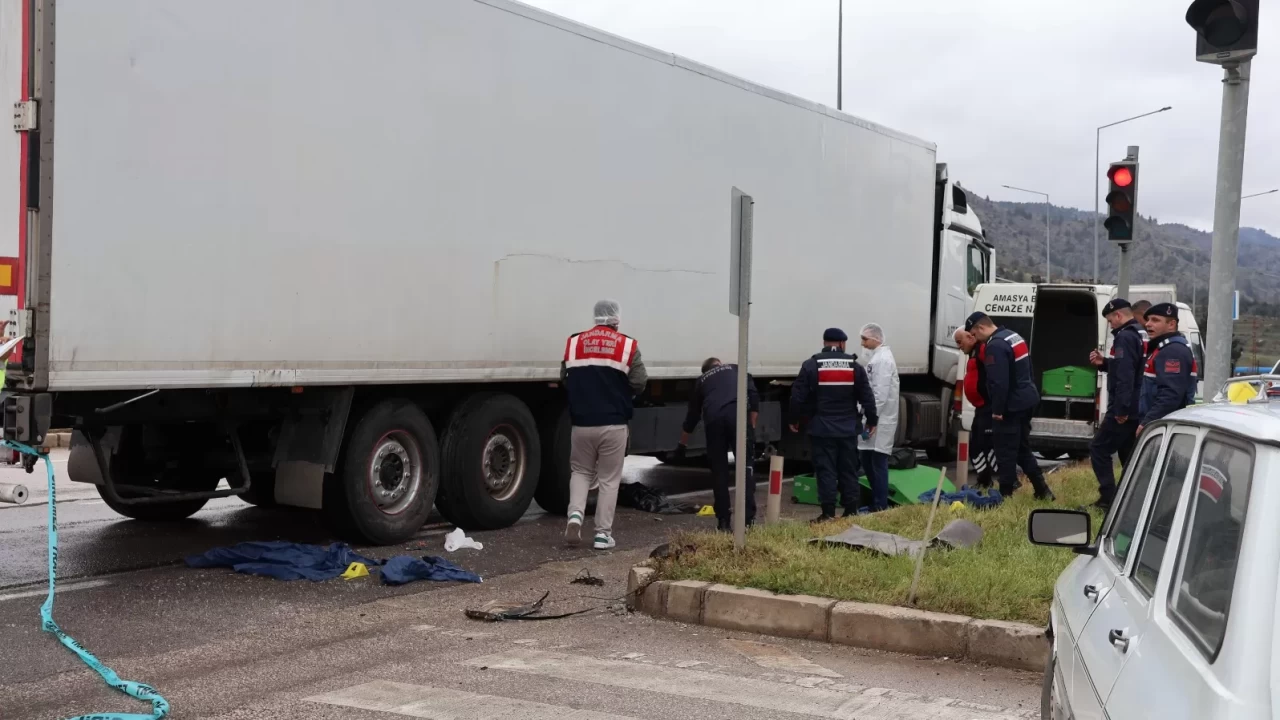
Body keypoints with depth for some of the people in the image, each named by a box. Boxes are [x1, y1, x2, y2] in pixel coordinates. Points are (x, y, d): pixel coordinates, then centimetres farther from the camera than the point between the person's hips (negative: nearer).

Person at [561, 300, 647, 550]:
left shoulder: (574, 343, 4)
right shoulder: (627, 346, -3)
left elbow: (564, 380, 8)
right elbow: (639, 384, -4)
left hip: (582, 423, 2)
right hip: (613, 424, -2)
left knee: (580, 471, 19)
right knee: (609, 479, 7)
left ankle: (575, 515, -3)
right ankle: (603, 533, 7)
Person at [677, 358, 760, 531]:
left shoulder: (702, 380, 35)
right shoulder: (736, 369, 31)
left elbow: (692, 415, 42)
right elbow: (753, 395, 13)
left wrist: (682, 445, 54)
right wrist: (752, 426, 15)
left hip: (713, 417, 1)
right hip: (738, 413, -1)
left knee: (719, 470, 12)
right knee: (745, 465, 4)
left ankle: (723, 521, 11)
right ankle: (748, 519, -2)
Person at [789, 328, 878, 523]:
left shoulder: (811, 365, -4)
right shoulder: (854, 366, 3)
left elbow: (798, 396, -5)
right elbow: (867, 397, 5)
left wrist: (795, 419, 8)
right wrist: (872, 420, 16)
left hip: (822, 428, -2)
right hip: (848, 428, 2)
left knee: (826, 470, -2)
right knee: (849, 470, 9)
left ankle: (828, 513, -4)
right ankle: (851, 511, 12)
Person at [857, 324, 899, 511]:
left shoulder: (883, 359, -14)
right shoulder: (876, 357, 16)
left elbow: (881, 394, -21)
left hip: (880, 422, -10)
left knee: (878, 463, -5)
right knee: (867, 461, 13)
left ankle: (881, 507, 1)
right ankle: (877, 502, 22)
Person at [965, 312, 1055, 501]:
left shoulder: (995, 346, -19)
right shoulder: (1013, 336, 14)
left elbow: (999, 382, -25)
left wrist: (997, 409, -18)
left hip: (1011, 405, -10)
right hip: (1027, 400, 10)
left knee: (1005, 452, -2)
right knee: (1022, 449, 17)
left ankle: (1005, 494, 2)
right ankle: (1042, 490, 17)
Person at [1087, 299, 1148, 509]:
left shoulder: (1125, 338, -17)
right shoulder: (1142, 336, 14)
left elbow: (1124, 376, -25)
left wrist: (1121, 408, -26)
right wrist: (1104, 363, 14)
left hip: (1124, 410, -9)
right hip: (1138, 409, 9)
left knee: (1099, 449, -2)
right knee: (1129, 453, 14)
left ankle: (1109, 498, -6)